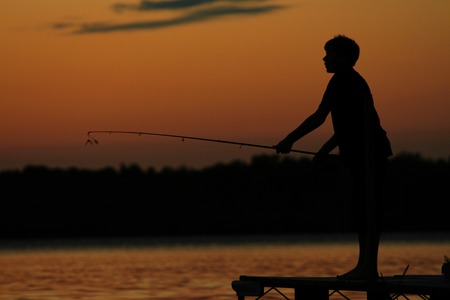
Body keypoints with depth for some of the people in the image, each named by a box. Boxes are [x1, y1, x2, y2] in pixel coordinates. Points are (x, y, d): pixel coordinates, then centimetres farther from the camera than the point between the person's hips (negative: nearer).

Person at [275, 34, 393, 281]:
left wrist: (289, 140, -9)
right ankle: (366, 267, 13)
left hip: (368, 156, -10)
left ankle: (368, 268, -11)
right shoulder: (352, 81, 19)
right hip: (366, 156, 10)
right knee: (363, 210, 11)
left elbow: (319, 117, -15)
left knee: (366, 210, -10)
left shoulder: (343, 81, -11)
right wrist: (325, 150, 27)